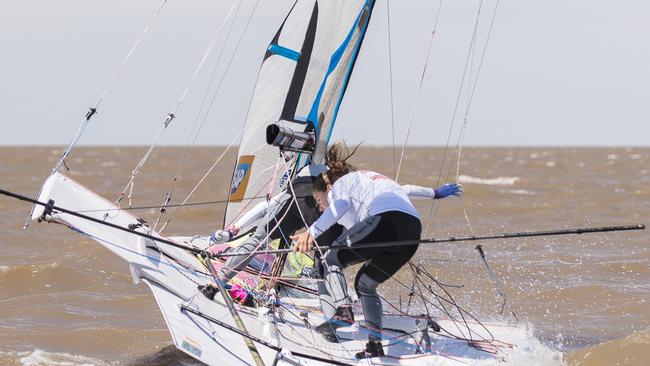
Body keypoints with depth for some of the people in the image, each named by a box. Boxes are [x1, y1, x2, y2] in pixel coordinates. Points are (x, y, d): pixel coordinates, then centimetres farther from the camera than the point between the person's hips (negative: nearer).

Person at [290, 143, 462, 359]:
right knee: (364, 283, 21)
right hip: (413, 230, 8)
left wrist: (312, 232, -20)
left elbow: (339, 206, -6)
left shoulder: (340, 183, 17)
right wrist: (435, 193, 70)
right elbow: (405, 189, 53)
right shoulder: (370, 179, 39)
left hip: (385, 220, -8)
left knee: (332, 259, 8)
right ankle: (375, 344, 8)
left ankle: (343, 311, -14)